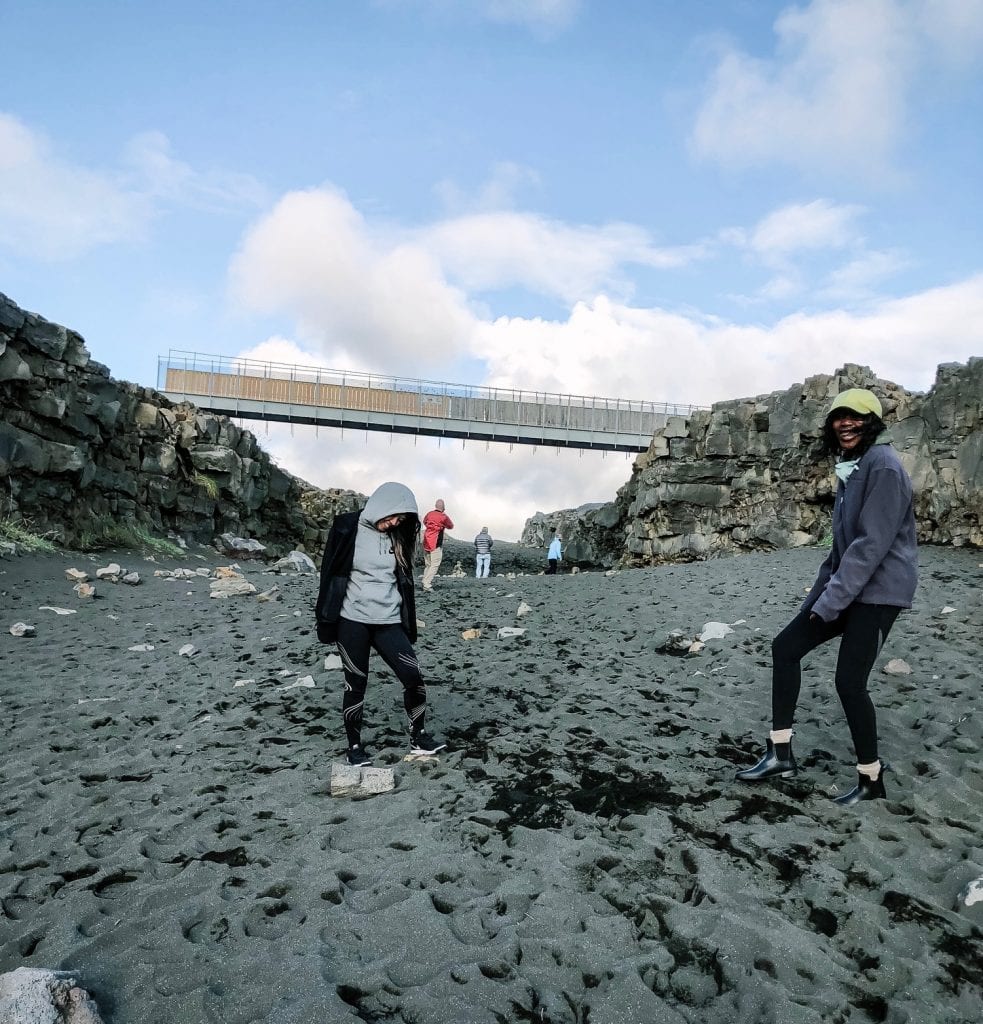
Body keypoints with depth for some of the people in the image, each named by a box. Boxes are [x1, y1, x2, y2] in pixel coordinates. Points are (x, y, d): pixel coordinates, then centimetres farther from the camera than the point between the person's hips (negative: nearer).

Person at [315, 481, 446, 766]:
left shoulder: (395, 538, 8)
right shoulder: (347, 528, -4)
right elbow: (330, 573, -3)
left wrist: (409, 626, 13)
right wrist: (326, 622, -5)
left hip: (389, 622, 4)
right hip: (352, 620, -3)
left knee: (413, 676, -3)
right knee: (356, 684, 5)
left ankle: (418, 738, 15)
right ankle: (354, 746, 22)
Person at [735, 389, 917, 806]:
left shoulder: (884, 468, -16)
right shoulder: (850, 468, 13)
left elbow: (872, 544, -22)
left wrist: (830, 601, -20)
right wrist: (821, 590, 12)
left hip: (878, 590, -9)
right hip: (847, 585, 9)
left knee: (849, 681, -7)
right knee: (785, 647, 4)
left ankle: (871, 782, 13)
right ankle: (780, 753, 11)